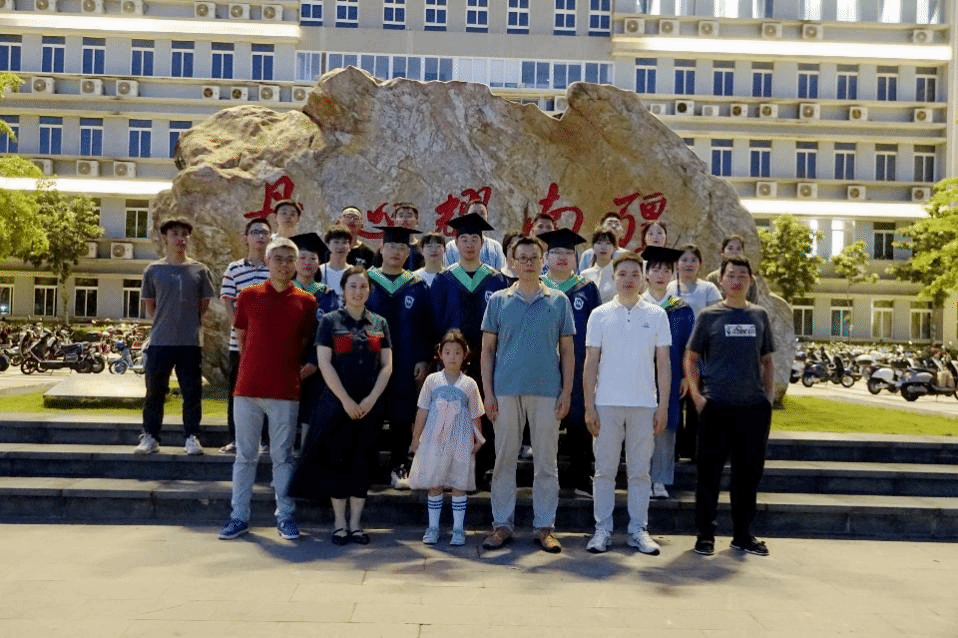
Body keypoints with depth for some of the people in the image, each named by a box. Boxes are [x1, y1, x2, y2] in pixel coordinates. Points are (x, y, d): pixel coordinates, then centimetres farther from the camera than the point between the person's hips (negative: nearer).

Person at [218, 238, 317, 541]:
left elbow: (309, 345, 9)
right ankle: (239, 516, 17)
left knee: (282, 456, 7)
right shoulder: (249, 295, 5)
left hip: (286, 391, -1)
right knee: (245, 455, 8)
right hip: (248, 388, 1)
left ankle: (285, 516, 16)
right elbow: (240, 337, 13)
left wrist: (300, 370, 0)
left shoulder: (306, 301, 3)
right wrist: (254, 367, 9)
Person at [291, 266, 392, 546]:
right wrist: (346, 400, -12)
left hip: (370, 405, 3)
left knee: (362, 463, 6)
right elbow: (324, 363, -6)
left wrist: (371, 399, -7)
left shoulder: (379, 323, 8)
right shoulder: (330, 321, 1)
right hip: (337, 404, -2)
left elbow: (387, 366, 5)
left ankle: (356, 523, 15)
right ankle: (339, 523, 13)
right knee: (337, 461, 2)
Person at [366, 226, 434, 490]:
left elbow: (426, 327, 4)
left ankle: (398, 468, 17)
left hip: (406, 365, 1)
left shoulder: (418, 287, 7)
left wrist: (423, 360, -5)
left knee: (402, 418, 5)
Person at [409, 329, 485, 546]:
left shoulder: (469, 384, 3)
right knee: (434, 485, 6)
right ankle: (433, 527, 18)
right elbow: (422, 411, 6)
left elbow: (475, 416, 6)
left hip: (460, 443, -1)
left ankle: (458, 529, 14)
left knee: (459, 485, 4)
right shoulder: (432, 380, 4)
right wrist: (416, 438, 6)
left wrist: (478, 439, 1)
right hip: (434, 441, 1)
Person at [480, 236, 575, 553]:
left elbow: (567, 351, 7)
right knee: (504, 460, 6)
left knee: (546, 462, 6)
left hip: (547, 392, 0)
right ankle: (502, 524, 17)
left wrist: (566, 393, -1)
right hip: (507, 391, 0)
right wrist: (488, 393, -2)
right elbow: (487, 350, 5)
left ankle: (544, 526, 17)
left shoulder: (559, 301, 6)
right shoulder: (498, 300, 5)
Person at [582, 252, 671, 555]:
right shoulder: (600, 314, 3)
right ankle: (602, 529, 13)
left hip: (644, 404, 1)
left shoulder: (656, 315, 5)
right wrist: (589, 406, -2)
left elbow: (663, 364, 6)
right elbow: (591, 363, 3)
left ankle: (638, 530, 17)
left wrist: (663, 406, 0)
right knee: (605, 469, 5)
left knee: (640, 470, 7)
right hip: (607, 403, 0)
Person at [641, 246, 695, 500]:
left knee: (665, 428, 4)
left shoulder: (682, 310, 6)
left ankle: (660, 481, 13)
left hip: (670, 379, 1)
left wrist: (686, 377, -1)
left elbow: (688, 346, 7)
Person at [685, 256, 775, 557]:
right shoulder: (709, 315, 2)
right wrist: (696, 394, -7)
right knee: (709, 472, 2)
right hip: (716, 406, -3)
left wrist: (769, 394, 7)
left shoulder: (759, 315, 11)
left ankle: (743, 534, 23)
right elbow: (691, 358, 3)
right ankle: (705, 535, 13)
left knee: (748, 473, 10)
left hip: (755, 408, 3)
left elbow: (767, 360, 18)